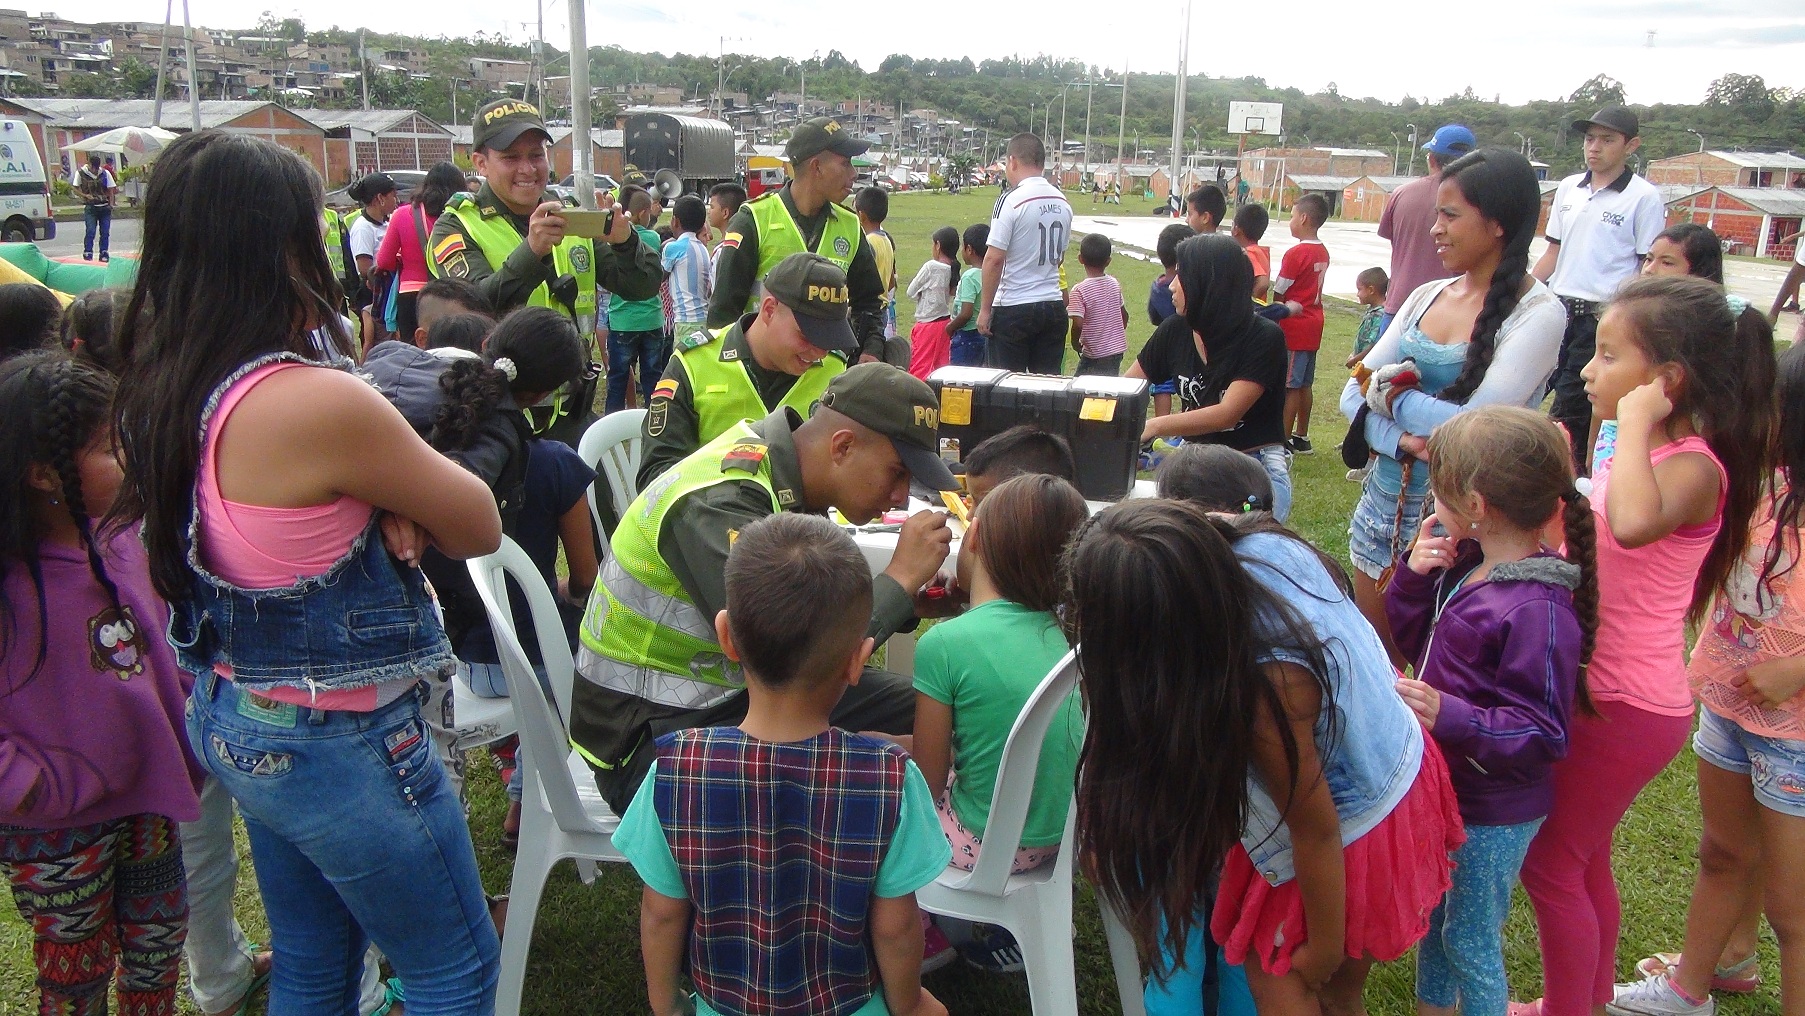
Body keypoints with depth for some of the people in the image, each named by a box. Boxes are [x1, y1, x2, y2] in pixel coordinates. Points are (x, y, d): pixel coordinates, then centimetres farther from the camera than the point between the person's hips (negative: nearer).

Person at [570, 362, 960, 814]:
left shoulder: (779, 467, 0)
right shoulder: (720, 502, -28)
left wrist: (913, 598, -5)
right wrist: (900, 577, -24)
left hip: (732, 690, 9)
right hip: (650, 739, -9)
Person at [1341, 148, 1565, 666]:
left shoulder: (1537, 313, -13)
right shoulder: (1427, 296, 6)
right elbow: (1354, 394, 3)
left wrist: (1392, 395, -8)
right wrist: (1402, 440, -16)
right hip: (1385, 502, 6)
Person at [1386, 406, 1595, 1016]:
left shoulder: (1539, 613, -29)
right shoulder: (1466, 567, -3)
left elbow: (1542, 734, -26)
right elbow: (1416, 641, 9)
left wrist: (1452, 717, -38)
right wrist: (1414, 575, -7)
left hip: (1494, 815, -9)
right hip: (1445, 787, 9)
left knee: (1470, 941, 10)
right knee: (1432, 916, 26)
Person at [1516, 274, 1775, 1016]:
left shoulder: (1693, 466, -24)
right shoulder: (1643, 454, 4)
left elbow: (1632, 523, -48)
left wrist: (1634, 422, -35)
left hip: (1626, 707, -9)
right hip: (1598, 691, 9)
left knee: (1550, 863, 5)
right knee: (1584, 858, 23)